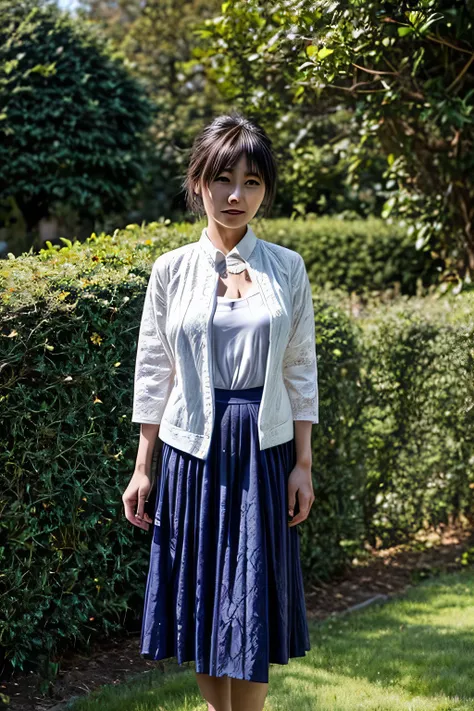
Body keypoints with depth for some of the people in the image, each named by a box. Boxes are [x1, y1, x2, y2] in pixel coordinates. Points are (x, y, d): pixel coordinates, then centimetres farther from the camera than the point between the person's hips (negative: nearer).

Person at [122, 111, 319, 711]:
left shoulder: (287, 268, 1)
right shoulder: (172, 269, 1)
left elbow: (301, 371, 4)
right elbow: (153, 372, 3)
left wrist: (303, 464, 0)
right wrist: (142, 469, 2)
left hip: (264, 451, 0)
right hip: (192, 451, 0)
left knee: (254, 601, 2)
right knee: (201, 595, 8)